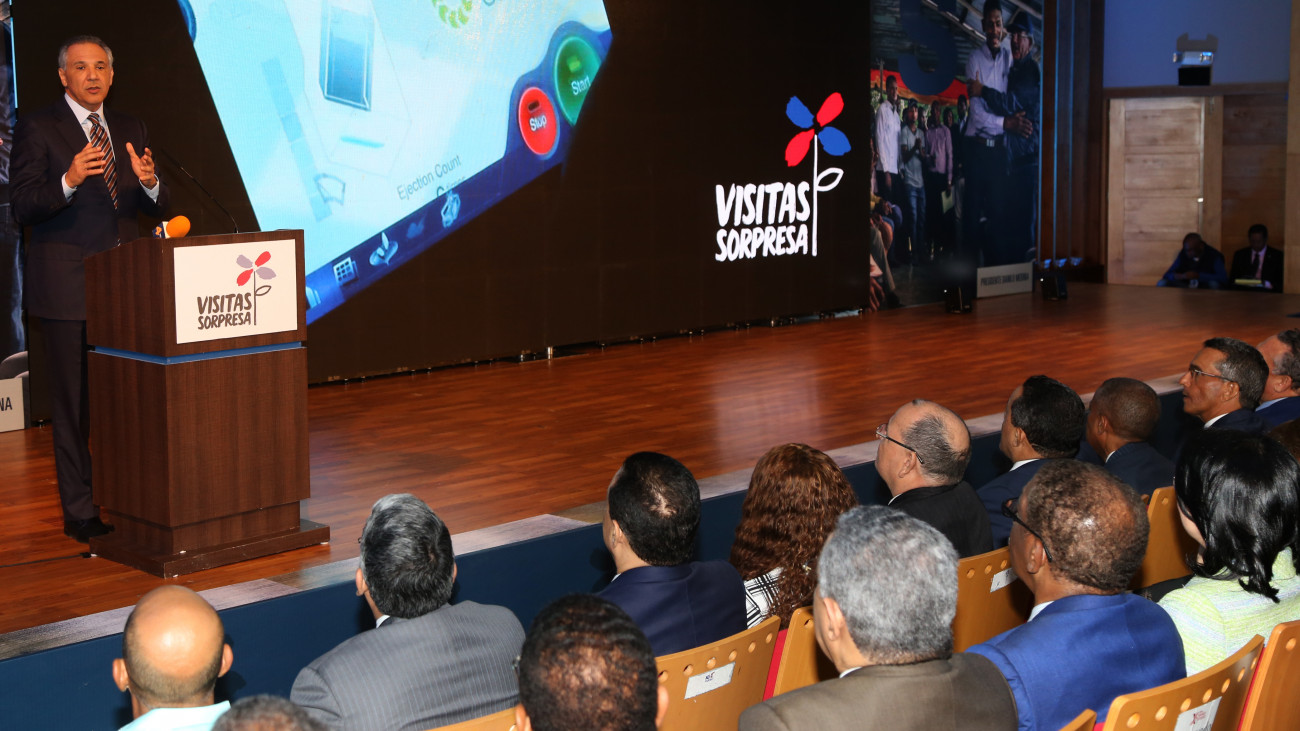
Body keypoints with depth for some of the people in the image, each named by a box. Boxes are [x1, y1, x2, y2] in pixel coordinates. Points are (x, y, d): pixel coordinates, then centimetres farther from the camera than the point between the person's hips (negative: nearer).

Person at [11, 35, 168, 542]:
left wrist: (149, 182, -11)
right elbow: (22, 206, -9)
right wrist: (69, 181, -26)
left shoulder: (131, 130, 15)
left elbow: (155, 208, 12)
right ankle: (80, 511, 6)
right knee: (74, 400, -1)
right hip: (68, 286, -5)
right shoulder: (37, 128, -1)